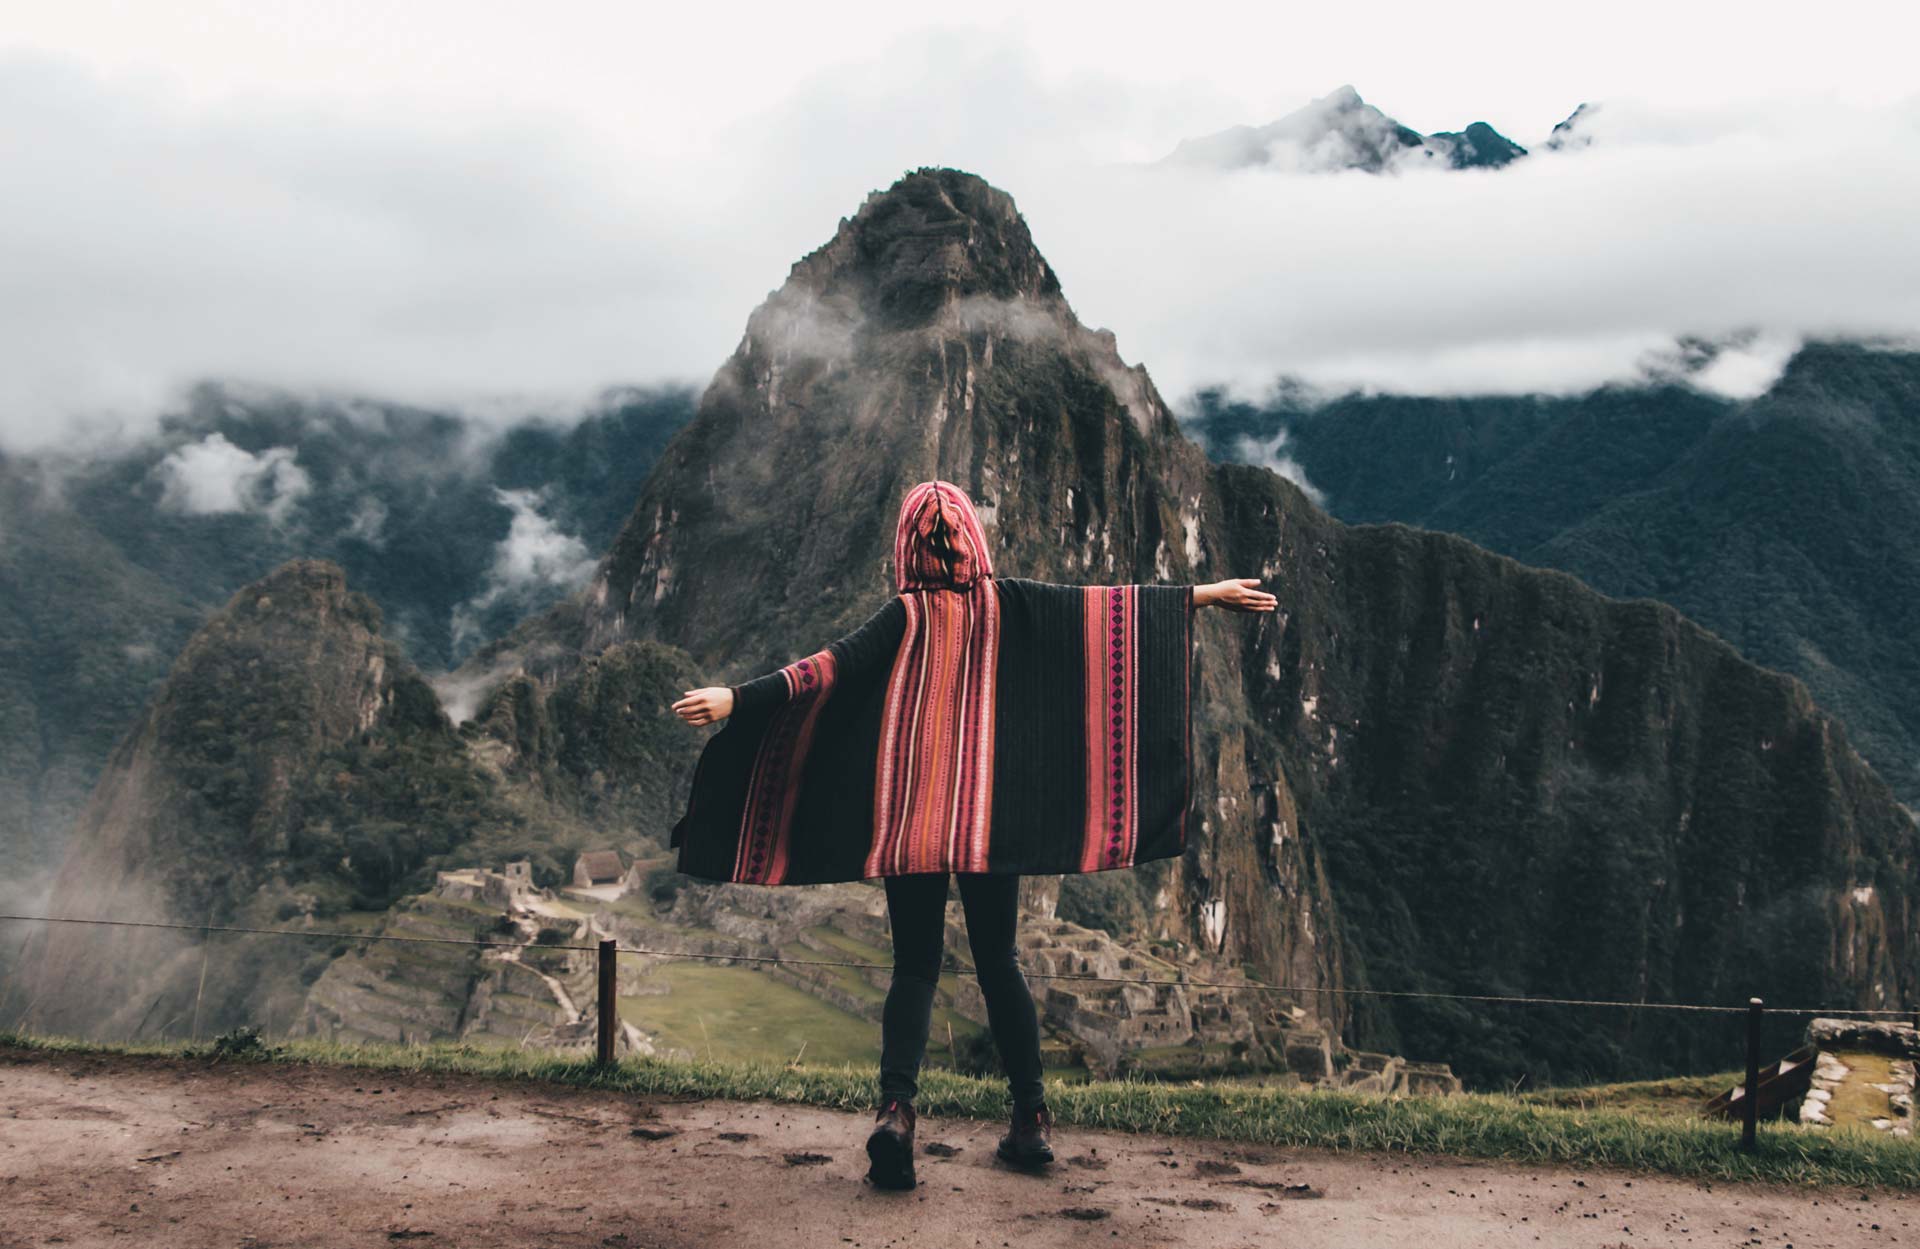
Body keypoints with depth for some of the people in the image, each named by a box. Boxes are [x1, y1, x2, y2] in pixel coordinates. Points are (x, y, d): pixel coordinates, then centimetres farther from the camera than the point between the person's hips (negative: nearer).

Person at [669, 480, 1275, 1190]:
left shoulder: (906, 614, -2)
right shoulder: (1004, 603, 3)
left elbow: (831, 666, -14)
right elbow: (1103, 607, 3)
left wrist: (735, 698, -19)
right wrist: (1203, 594, 8)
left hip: (909, 821, -1)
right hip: (992, 819, 1)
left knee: (914, 967, 3)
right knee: (999, 962, 11)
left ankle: (896, 1107, -17)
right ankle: (1031, 1119, 9)